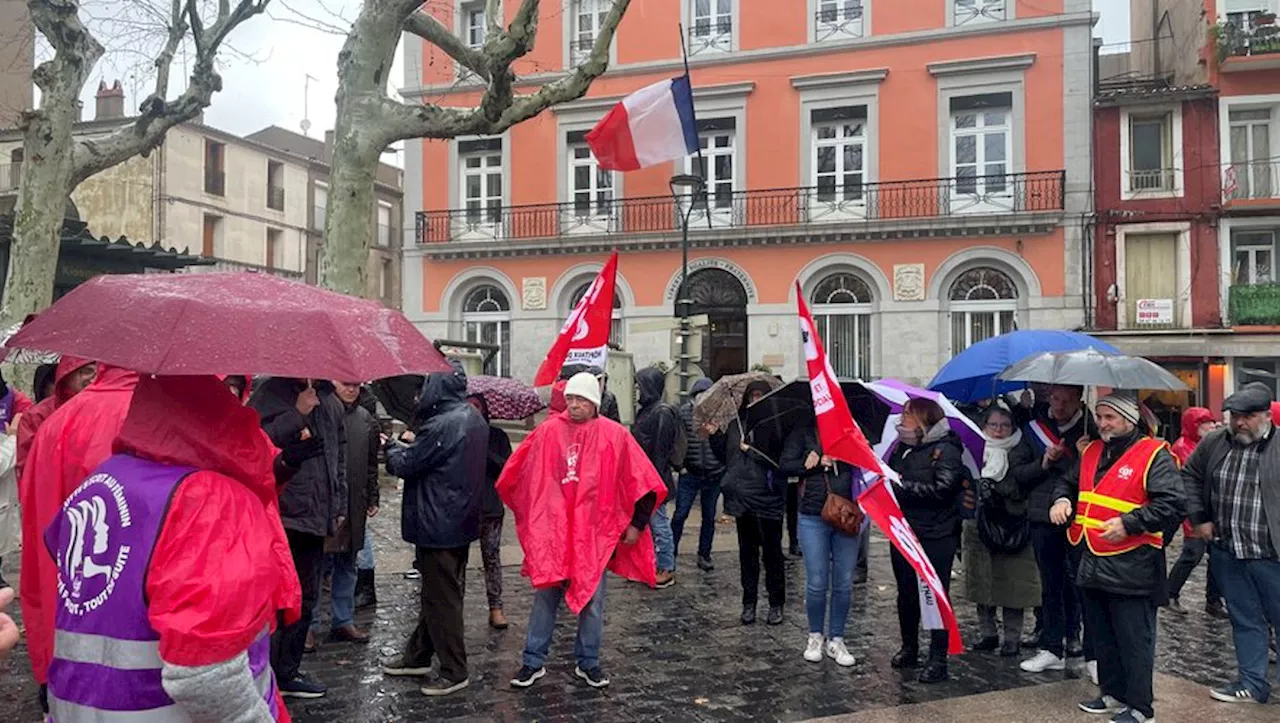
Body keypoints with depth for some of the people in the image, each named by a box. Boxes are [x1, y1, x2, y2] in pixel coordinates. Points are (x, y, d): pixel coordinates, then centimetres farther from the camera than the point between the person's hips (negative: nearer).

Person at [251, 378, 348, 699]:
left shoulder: (331, 403, 14)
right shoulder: (271, 394, -4)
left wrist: (339, 507, 18)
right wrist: (297, 413, -19)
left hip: (315, 518, 7)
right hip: (280, 517, -7)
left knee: (305, 600, 15)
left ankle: (287, 672, 28)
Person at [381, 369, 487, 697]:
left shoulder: (441, 425, -23)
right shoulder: (475, 419, 6)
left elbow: (404, 465, -14)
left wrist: (392, 446, 5)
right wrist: (415, 441, 12)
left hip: (439, 524, -10)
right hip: (462, 520, 10)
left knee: (441, 598, 2)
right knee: (436, 593, 19)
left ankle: (454, 672, 11)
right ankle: (417, 656, 33)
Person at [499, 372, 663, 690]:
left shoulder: (614, 435, -4)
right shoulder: (549, 431, -1)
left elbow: (643, 482, -1)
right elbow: (517, 474, 11)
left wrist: (636, 523, -1)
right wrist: (528, 515, 15)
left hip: (595, 532, -1)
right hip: (551, 532, 1)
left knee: (592, 601, 9)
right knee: (544, 597, 7)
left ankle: (588, 663, 24)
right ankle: (533, 662, 20)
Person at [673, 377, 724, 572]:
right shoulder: (684, 412, -5)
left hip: (714, 475, 1)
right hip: (689, 473, -1)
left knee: (709, 517, 12)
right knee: (680, 515, 2)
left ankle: (704, 556, 26)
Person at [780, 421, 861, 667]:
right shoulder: (803, 433, 2)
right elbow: (785, 465, -3)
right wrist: (818, 463, -15)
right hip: (813, 519, -2)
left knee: (843, 584, 7)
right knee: (817, 584, 4)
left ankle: (835, 639, 23)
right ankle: (815, 636, 25)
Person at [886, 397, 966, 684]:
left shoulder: (946, 450, -10)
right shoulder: (902, 447, 11)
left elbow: (941, 489, -21)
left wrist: (902, 486, -19)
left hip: (936, 536, -7)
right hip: (904, 532, 7)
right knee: (906, 593, 16)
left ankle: (938, 659, 8)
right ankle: (909, 649, 32)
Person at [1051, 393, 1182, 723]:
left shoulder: (1154, 455, -10)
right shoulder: (1091, 451, 13)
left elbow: (1171, 503, -17)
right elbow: (1071, 484, 25)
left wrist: (1128, 523, -23)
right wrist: (1063, 500, 3)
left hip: (1131, 568, -8)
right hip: (1093, 563, 8)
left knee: (1134, 640, 2)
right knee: (1102, 636, 18)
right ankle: (1113, 693, 32)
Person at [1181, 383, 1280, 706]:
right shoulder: (1213, 443, 3)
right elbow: (1190, 476, 17)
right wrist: (1199, 518, 9)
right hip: (1227, 553, 4)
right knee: (1245, 621, 15)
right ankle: (1252, 683, 27)